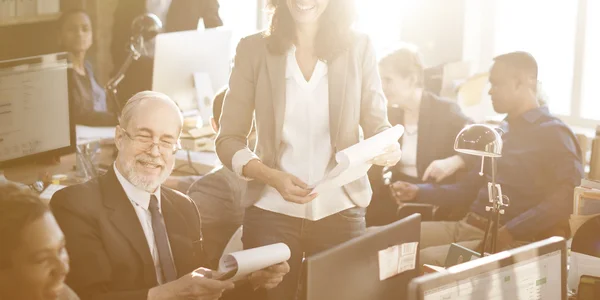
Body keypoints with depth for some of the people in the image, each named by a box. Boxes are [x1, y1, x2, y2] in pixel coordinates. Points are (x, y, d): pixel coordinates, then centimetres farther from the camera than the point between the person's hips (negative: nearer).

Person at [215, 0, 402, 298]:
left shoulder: (359, 47, 2)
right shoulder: (253, 49, -1)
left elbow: (377, 124, 5)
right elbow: (228, 138, 0)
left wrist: (390, 147, -18)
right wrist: (271, 176, -18)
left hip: (341, 211, 1)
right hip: (271, 211, -1)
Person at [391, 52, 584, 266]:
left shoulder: (552, 133, -6)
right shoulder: (502, 132, 23)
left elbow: (570, 197, -20)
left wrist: (510, 232, -26)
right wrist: (418, 192, 13)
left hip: (510, 241, -9)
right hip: (466, 227, 9)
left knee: (425, 261, -31)